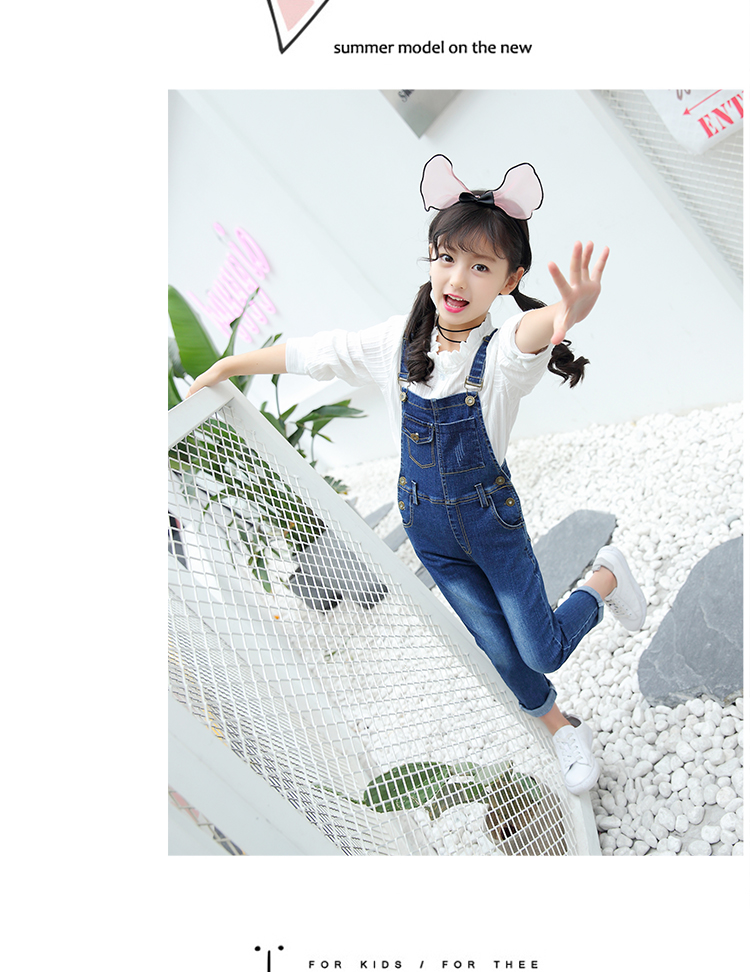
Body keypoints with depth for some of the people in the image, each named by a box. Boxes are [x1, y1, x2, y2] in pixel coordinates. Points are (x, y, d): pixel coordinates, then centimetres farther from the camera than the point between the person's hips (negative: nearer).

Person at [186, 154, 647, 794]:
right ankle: (564, 730, 41)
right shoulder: (396, 342, -10)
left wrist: (565, 315, -72)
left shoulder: (504, 352, -22)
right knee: (500, 654, 12)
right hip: (428, 527, 3)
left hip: (493, 519, -3)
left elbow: (530, 336, -48)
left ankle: (605, 577, 35)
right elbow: (304, 354, 0)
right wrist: (223, 369, 8)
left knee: (543, 652, 6)